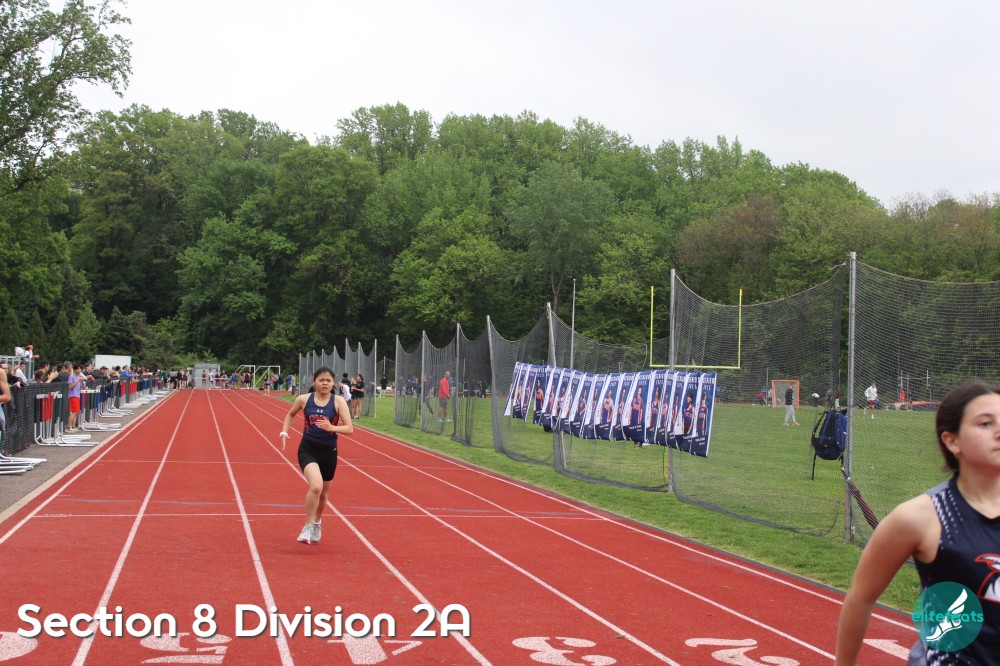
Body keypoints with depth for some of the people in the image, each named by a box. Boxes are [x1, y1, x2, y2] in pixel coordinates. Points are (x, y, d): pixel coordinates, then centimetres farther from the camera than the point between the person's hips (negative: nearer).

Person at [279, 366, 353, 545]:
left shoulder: (339, 401, -7)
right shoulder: (304, 399, -3)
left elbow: (349, 428, -12)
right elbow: (290, 414, 18)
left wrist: (332, 428, -29)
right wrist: (284, 432, 5)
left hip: (329, 452, 2)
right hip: (307, 449, -2)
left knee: (324, 492, 18)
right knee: (316, 486, -26)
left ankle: (317, 523, 48)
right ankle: (308, 527, -9)